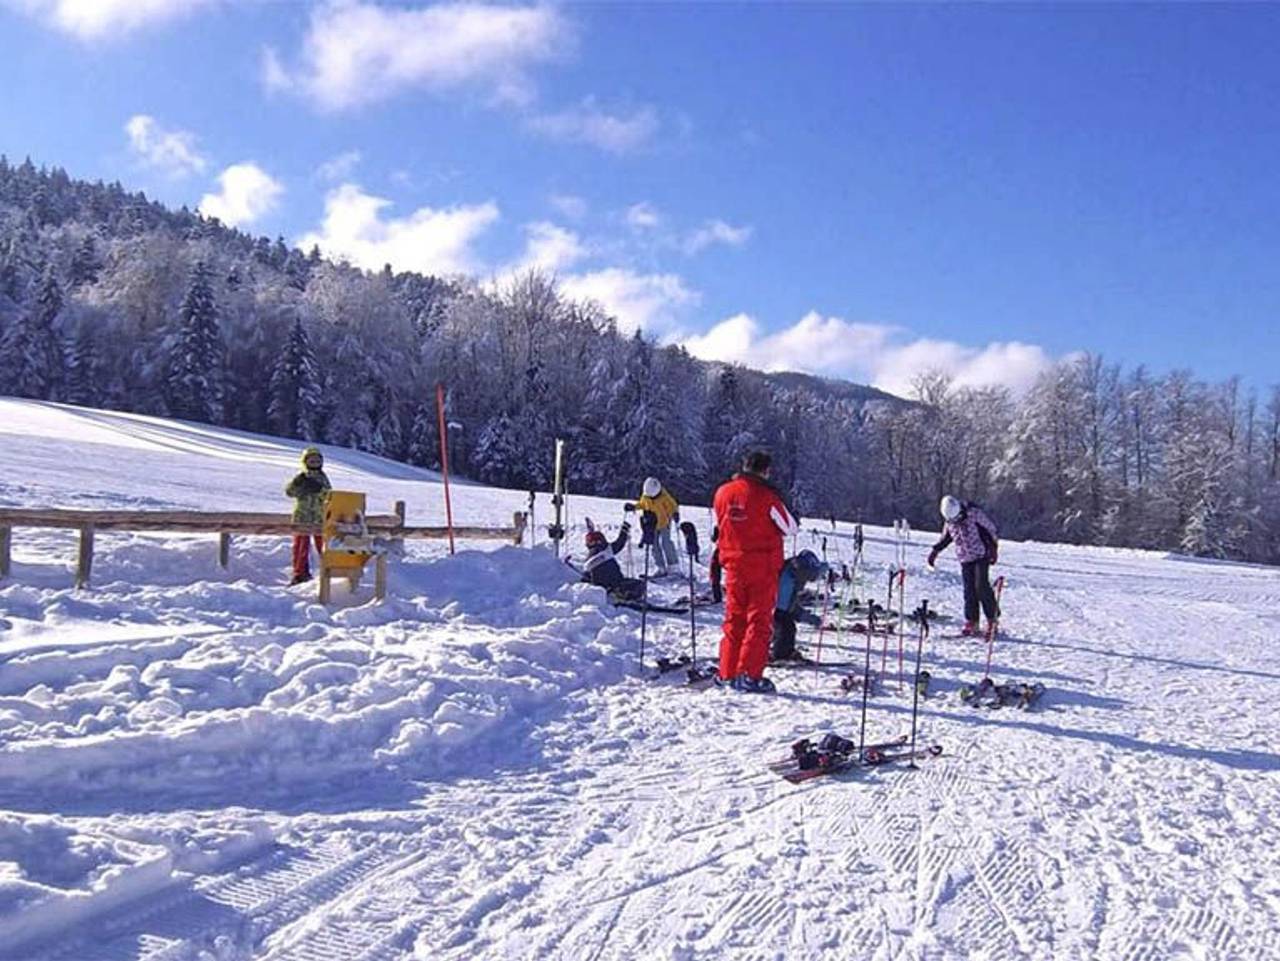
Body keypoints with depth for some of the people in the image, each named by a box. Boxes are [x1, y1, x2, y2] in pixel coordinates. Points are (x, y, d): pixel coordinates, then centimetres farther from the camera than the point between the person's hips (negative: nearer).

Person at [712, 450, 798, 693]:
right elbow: (790, 528, -3)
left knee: (734, 619, 13)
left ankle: (728, 673, 15)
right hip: (763, 567, -5)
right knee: (759, 620, 1)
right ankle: (749, 675, -2)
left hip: (733, 565, 5)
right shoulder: (766, 495, -12)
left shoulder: (723, 492, 3)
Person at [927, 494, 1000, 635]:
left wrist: (993, 548, -7)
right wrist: (936, 550, 8)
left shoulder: (974, 513, -14)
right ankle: (971, 623, 5)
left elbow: (991, 528, -5)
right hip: (965, 559, 4)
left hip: (981, 555, -4)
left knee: (981, 586, -15)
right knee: (969, 591, 0)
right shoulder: (949, 521, 2)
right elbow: (946, 538, 19)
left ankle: (992, 618, -4)